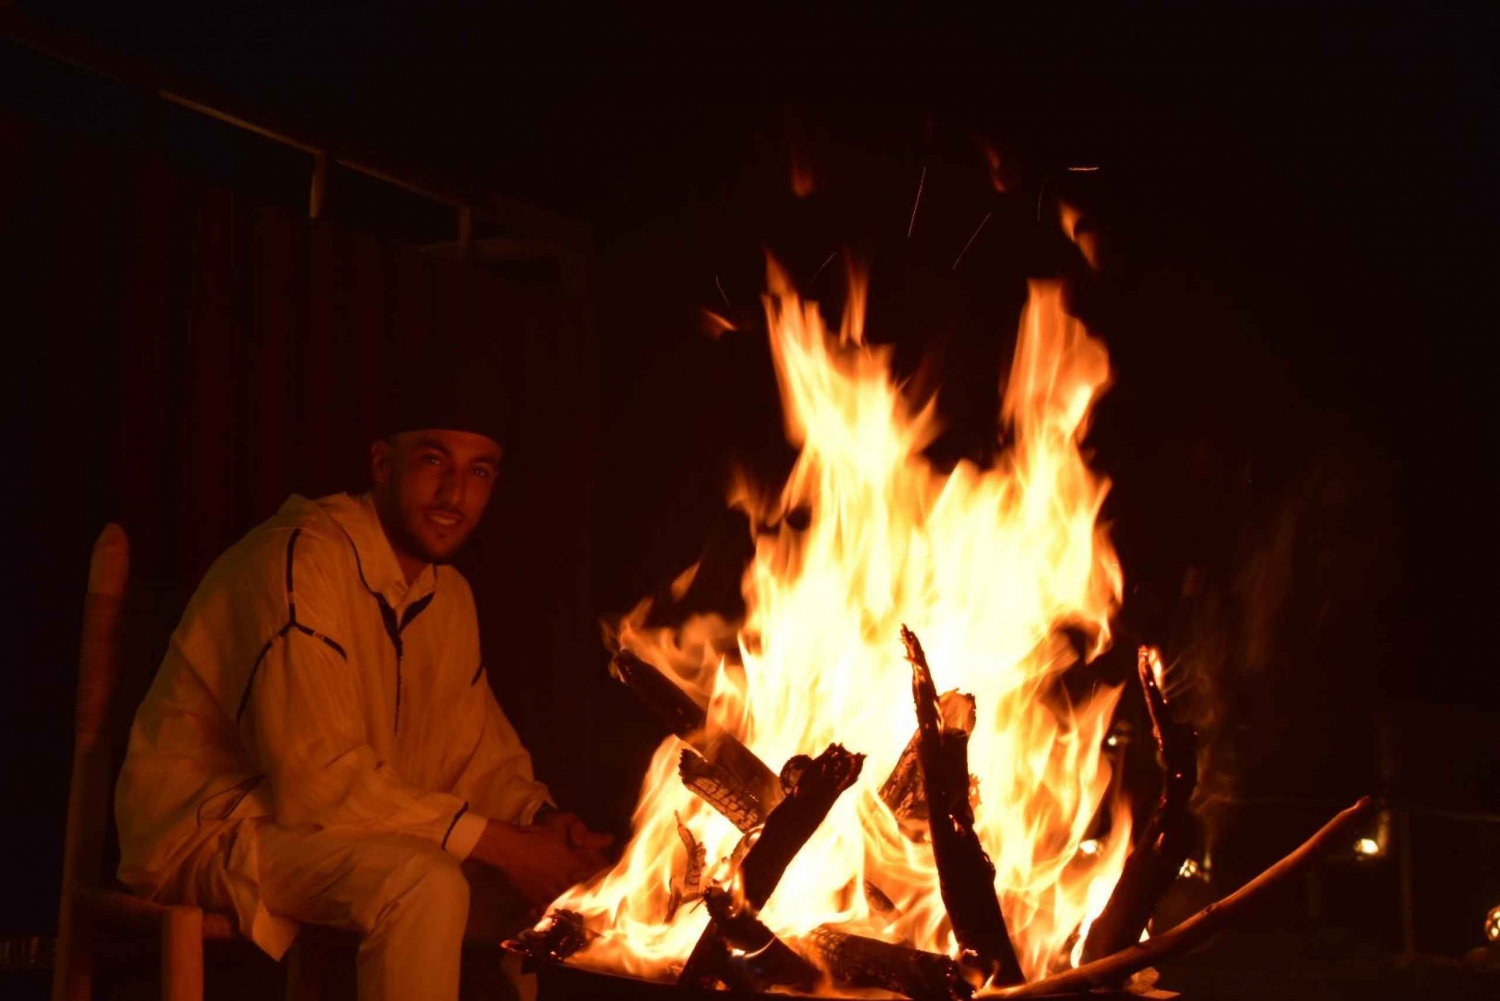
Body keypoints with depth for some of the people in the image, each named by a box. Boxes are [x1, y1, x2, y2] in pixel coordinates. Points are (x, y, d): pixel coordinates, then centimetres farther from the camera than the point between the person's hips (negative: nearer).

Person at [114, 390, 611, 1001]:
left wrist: (542, 820, -14)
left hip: (336, 824, 8)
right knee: (423, 882, -33)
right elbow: (315, 777, -29)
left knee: (554, 873, -2)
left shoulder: (450, 595, 8)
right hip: (209, 827, -8)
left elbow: (480, 753, 9)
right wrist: (498, 843, -27)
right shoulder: (298, 558, -22)